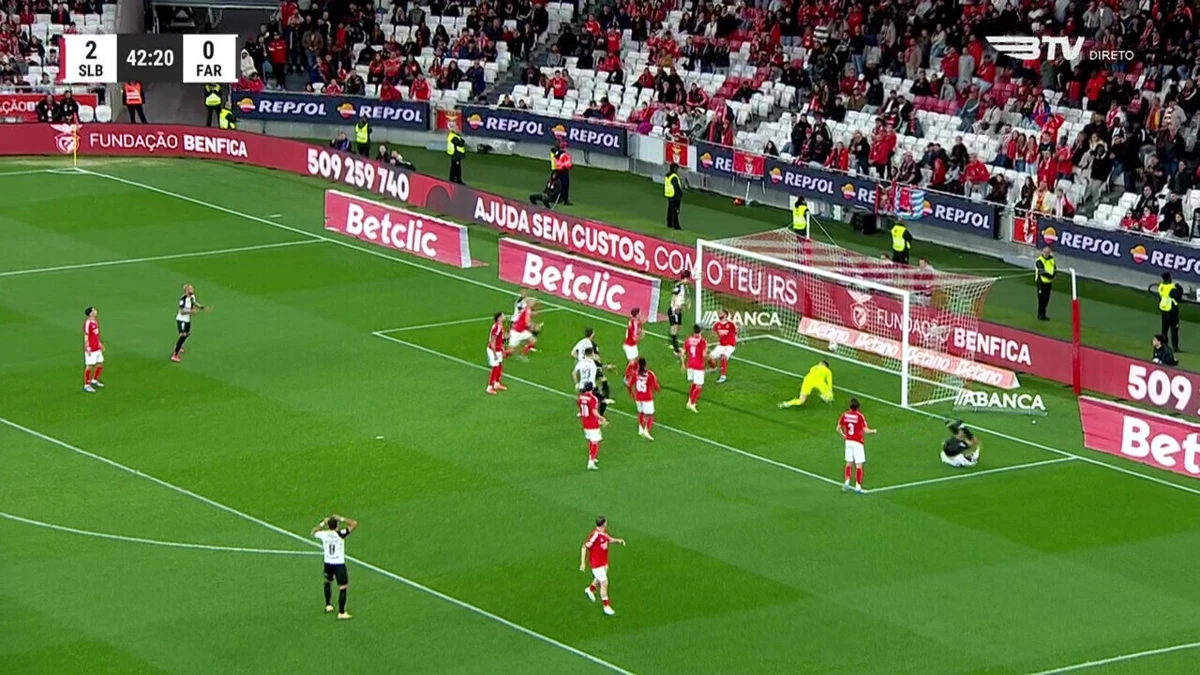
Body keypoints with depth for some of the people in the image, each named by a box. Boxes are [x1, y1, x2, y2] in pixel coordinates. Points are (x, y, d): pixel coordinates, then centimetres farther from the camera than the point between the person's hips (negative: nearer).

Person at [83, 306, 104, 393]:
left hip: (97, 348, 9)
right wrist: (87, 348, -22)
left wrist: (100, 343, 22)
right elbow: (86, 336, -18)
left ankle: (94, 380, 32)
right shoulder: (88, 323, -17)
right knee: (89, 366, -3)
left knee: (100, 364, 15)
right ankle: (87, 385, 5)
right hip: (90, 349, -9)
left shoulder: (95, 321, 11)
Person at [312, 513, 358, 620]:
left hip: (328, 563, 4)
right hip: (339, 564, -4)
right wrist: (341, 519, -10)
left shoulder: (323, 534, -8)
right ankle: (341, 613, -4)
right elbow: (354, 523, -12)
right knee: (343, 587, 1)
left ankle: (328, 606, 39)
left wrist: (322, 523, 16)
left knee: (328, 582, 31)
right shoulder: (340, 534, -17)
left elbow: (314, 532, 15)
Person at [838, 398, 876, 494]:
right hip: (857, 443, -5)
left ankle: (846, 482, 10)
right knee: (859, 465, 1)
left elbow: (838, 428, 5)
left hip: (848, 441, 5)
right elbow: (866, 430, -17)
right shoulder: (860, 416, -15)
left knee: (849, 463, 18)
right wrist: (873, 431, 4)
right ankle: (858, 487, 0)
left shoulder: (845, 415, -1)